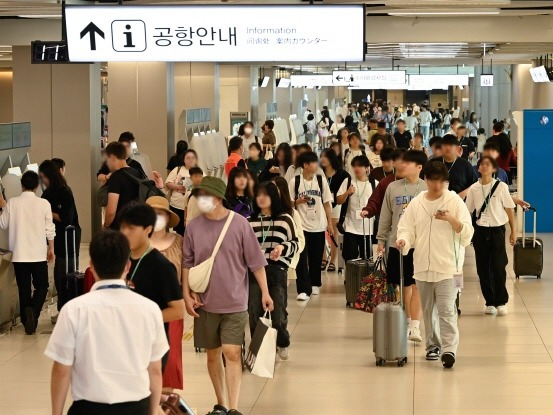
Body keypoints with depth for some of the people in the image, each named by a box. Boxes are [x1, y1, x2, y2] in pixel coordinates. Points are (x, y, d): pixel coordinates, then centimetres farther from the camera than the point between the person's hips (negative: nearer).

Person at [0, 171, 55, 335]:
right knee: (41, 286, 11)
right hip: (38, 254, -1)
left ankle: (27, 322, 5)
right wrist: (51, 248, 11)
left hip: (19, 255, 1)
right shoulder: (44, 204, -6)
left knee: (24, 289, 9)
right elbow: (49, 229, -1)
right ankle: (33, 311, -15)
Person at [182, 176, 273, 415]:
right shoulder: (194, 227, -1)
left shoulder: (239, 224, -8)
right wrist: (187, 295, 0)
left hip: (234, 302, -3)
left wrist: (265, 292, -3)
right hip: (205, 303, 3)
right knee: (213, 354, 11)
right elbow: (187, 263, 7)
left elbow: (255, 261, -3)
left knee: (232, 353, -9)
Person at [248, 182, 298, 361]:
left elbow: (295, 244, 4)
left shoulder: (285, 219, 4)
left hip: (277, 270, -2)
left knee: (278, 312, -2)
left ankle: (282, 344, 26)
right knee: (255, 313, 0)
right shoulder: (249, 221, 10)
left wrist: (282, 247, -14)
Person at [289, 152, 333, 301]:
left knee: (316, 257, 12)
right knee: (302, 258, -11)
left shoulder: (321, 180, 3)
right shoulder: (294, 181, -4)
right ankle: (303, 290, -13)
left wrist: (330, 223, 7)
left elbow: (327, 203, 8)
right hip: (301, 225, -3)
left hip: (319, 225, 3)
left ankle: (314, 284, 31)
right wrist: (299, 201, -18)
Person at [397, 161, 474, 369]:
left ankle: (449, 349, -19)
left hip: (447, 266, -4)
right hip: (423, 266, 4)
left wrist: (451, 219, -20)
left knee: (446, 309, -13)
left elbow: (467, 233, -3)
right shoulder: (416, 204, 8)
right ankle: (433, 345, 26)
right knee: (428, 309, 13)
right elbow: (406, 229, 6)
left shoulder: (455, 202, -1)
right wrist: (403, 241, -16)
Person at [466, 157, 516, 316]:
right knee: (483, 268, 4)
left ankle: (501, 302, 5)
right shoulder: (474, 188, 2)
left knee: (498, 267, -6)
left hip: (497, 230, -3)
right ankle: (490, 302, 15)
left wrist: (513, 231, 1)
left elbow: (509, 209, 0)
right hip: (480, 231, 3)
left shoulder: (501, 187, -4)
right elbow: (468, 211, 6)